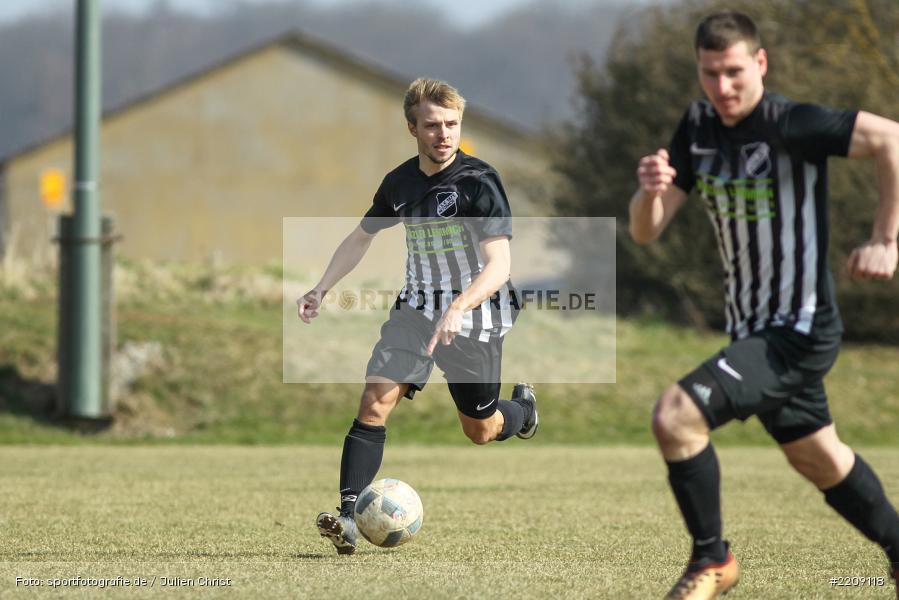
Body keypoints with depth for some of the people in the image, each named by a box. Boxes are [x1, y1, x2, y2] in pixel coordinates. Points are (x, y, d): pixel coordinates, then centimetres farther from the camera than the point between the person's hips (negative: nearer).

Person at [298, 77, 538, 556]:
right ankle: (348, 517, -20)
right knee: (375, 400, -17)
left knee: (481, 431, 11)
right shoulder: (400, 183, 1)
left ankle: (523, 407, 47)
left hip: (475, 315, -4)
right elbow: (361, 238, 19)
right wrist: (321, 289, 8)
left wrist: (457, 309, -41)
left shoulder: (478, 182, -18)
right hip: (416, 309, 4)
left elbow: (498, 266, -26)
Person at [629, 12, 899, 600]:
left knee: (676, 415, -21)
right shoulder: (698, 128, 2)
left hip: (798, 331, -9)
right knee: (820, 459, 23)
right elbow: (646, 231, 1)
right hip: (754, 329, 9)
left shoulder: (789, 125, -20)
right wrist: (650, 191, -22)